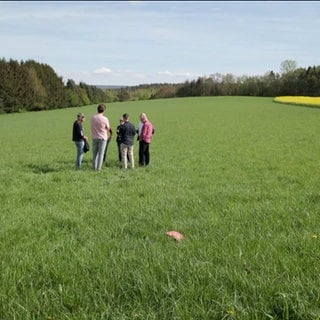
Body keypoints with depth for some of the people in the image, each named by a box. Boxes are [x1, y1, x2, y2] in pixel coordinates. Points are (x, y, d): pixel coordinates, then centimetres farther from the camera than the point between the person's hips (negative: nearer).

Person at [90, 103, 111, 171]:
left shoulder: (92, 117, -4)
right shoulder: (105, 119, -15)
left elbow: (93, 126, 8)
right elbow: (108, 128, -2)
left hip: (94, 137, 3)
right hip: (102, 138, -3)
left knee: (95, 153, 14)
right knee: (101, 153, 3)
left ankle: (94, 167, 18)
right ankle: (98, 168, 3)